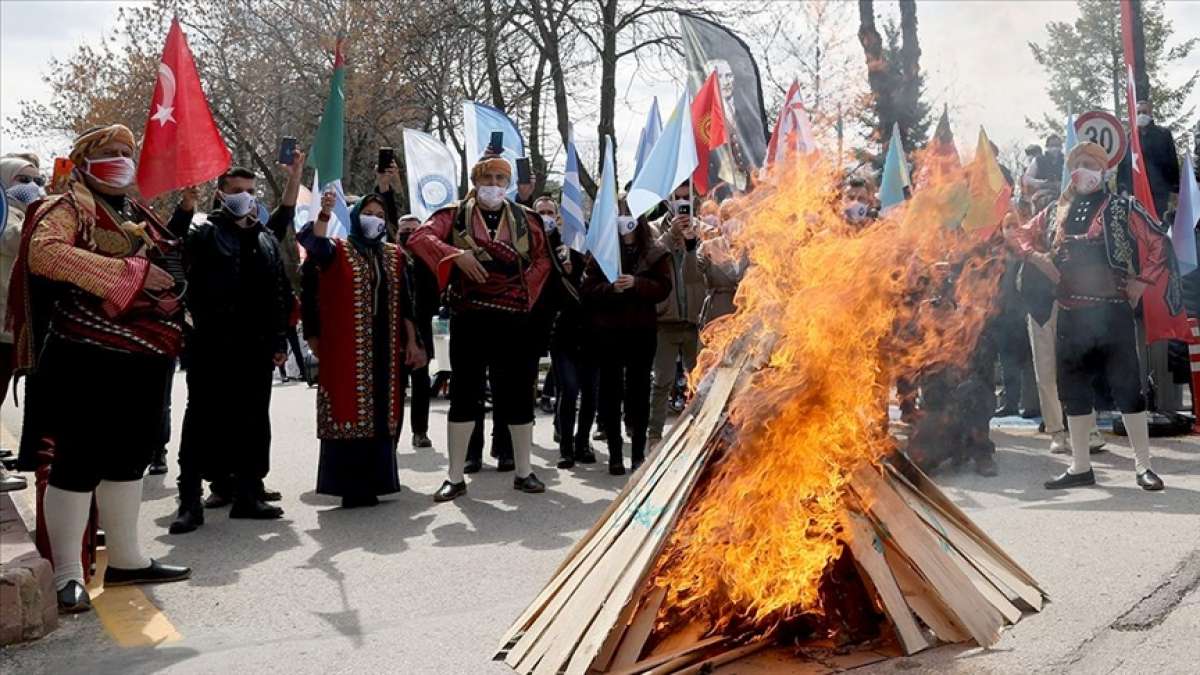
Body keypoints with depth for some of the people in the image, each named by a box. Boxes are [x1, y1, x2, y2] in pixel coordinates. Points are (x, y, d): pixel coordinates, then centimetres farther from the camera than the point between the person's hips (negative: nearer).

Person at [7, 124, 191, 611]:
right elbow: (43, 252, -24)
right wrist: (129, 272, -25)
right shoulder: (71, 207, -4)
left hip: (143, 360, 8)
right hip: (88, 360, -8)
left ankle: (125, 559, 25)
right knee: (79, 461, -3)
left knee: (129, 458, 14)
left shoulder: (136, 214, 18)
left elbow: (169, 262, 33)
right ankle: (67, 575, 5)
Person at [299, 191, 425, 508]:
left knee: (381, 413, 6)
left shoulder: (394, 255, 15)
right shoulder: (338, 250, 4)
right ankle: (348, 484, 1)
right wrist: (324, 213, -36)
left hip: (385, 349, 4)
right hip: (347, 349, -4)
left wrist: (412, 342, 8)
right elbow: (313, 243, -20)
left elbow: (404, 303, 13)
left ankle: (372, 481, 16)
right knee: (349, 411, -4)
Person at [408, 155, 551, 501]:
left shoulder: (525, 219, 9)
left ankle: (524, 471, 20)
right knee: (463, 393, 4)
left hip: (512, 320, 2)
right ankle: (455, 477, 12)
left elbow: (542, 259, 16)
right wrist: (456, 254, -23)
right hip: (468, 318, -1)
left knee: (518, 393, 6)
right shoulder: (456, 214, 4)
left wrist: (527, 293, 3)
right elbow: (419, 237, -10)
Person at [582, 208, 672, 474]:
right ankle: (615, 453, 10)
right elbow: (589, 287, -2)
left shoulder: (655, 253, 5)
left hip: (642, 330, 0)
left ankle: (638, 452, 13)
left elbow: (663, 288, -4)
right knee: (611, 391, 2)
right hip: (607, 331, 0)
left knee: (639, 391, 5)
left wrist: (636, 283, -20)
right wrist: (611, 287, -21)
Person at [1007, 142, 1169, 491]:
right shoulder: (1055, 212, 11)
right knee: (1073, 389, 8)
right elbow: (1019, 234, 20)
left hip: (1112, 313, -4)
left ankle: (1143, 466, 9)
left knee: (1126, 386, -2)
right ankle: (1080, 467, 19)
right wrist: (1035, 255, 3)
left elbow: (1160, 243, 0)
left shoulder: (1122, 208, 0)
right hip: (1070, 315, 4)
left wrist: (1142, 280, -4)